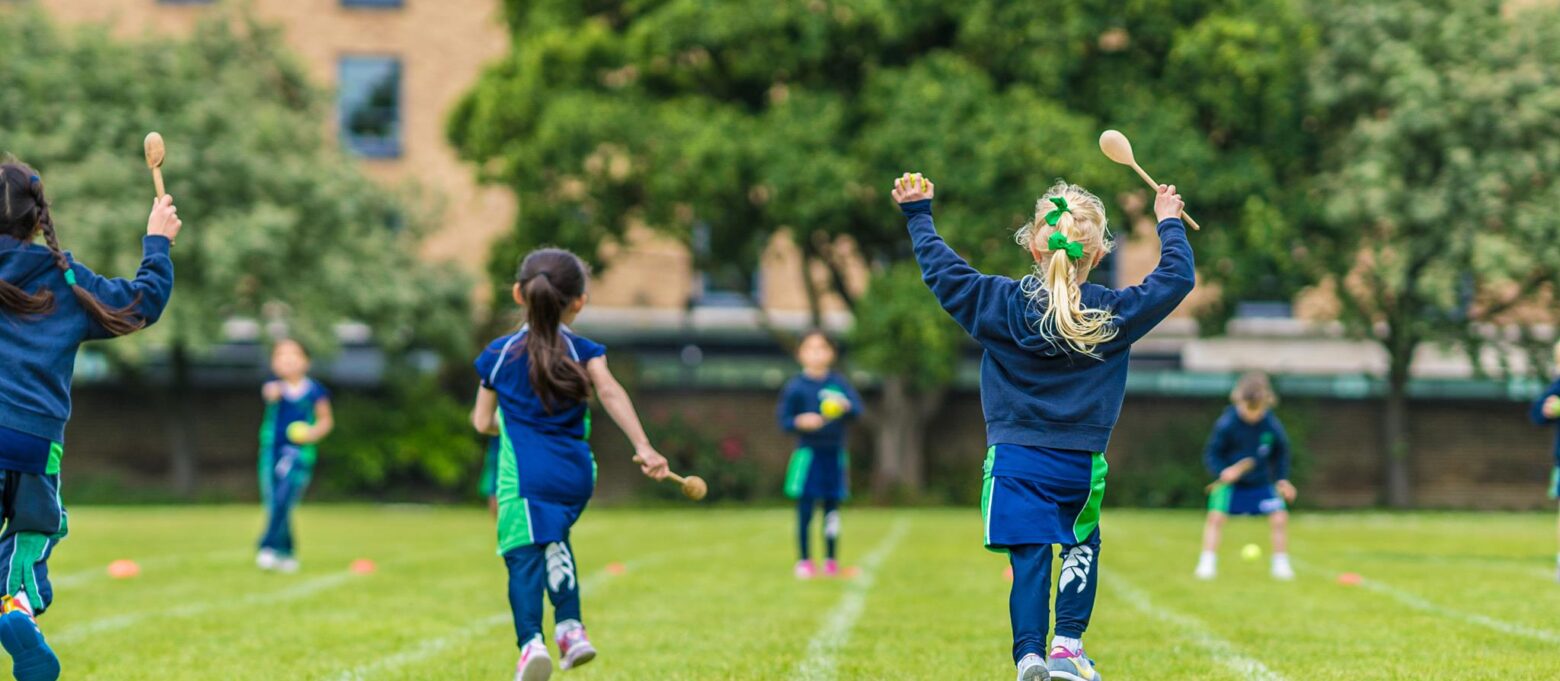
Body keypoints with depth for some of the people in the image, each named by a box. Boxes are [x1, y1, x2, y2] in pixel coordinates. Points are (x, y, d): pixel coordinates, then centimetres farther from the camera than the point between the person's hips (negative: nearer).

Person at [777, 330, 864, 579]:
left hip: (834, 453, 2)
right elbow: (784, 421, 1)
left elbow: (857, 409, -2)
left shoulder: (838, 382, 5)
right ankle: (804, 561, 5)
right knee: (805, 508, -3)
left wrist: (845, 407, -24)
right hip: (808, 453, -2)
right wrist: (800, 422, -19)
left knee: (832, 508, 6)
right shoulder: (796, 387, 0)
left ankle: (831, 560, 15)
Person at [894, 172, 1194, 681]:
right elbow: (1177, 278, 6)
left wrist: (918, 216, 17)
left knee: (1029, 559, 0)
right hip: (1080, 466, 0)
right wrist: (1170, 225, 20)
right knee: (1083, 545, 22)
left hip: (1017, 462, 0)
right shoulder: (1115, 315, -4)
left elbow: (943, 270, 3)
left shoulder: (1001, 305, -4)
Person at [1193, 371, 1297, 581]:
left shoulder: (1272, 426, -12)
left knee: (1280, 517, -9)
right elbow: (1211, 454, -12)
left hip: (1261, 483, 2)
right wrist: (1222, 471, -29)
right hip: (1230, 480, -2)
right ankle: (1207, 563, -7)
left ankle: (1281, 565, 8)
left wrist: (1282, 479, -4)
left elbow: (1280, 454, 5)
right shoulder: (1226, 424, -19)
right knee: (1216, 516, -18)